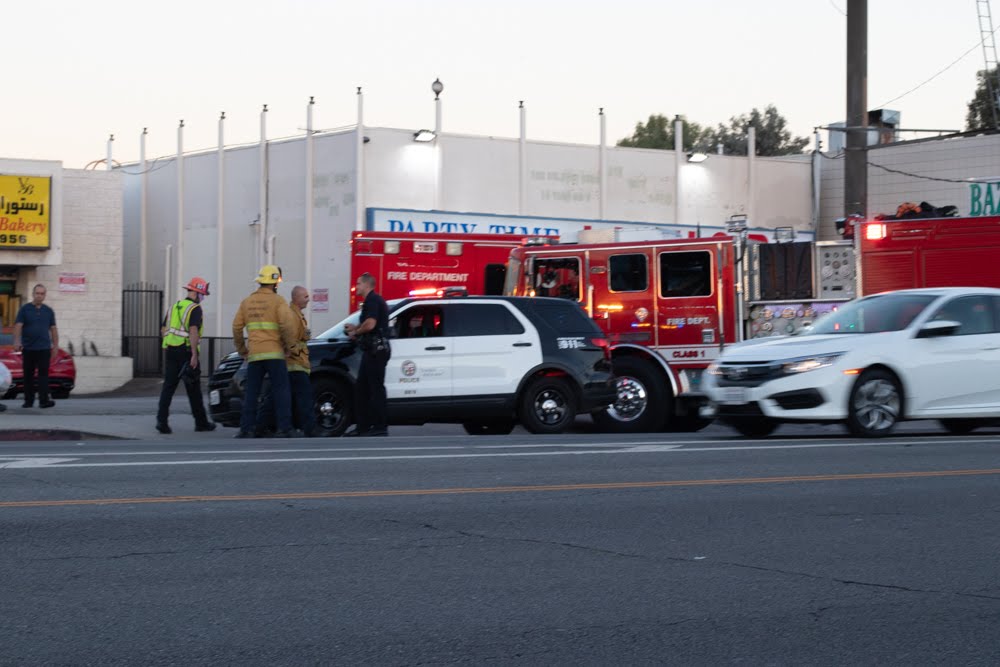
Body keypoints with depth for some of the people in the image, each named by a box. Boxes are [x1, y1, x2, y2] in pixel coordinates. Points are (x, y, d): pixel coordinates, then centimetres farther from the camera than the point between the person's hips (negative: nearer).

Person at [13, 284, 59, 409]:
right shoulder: (25, 309, 2)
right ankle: (28, 400, 13)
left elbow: (53, 328, 13)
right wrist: (17, 341, -20)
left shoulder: (48, 311, 10)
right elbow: (18, 326, -6)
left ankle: (44, 400, -14)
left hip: (44, 348, 1)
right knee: (28, 375, 6)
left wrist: (55, 344, 5)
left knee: (43, 374, -9)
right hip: (28, 348, -1)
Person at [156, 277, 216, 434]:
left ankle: (162, 420, -12)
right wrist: (194, 355, -20)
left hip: (170, 350, 6)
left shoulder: (175, 307, 17)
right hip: (186, 351, -6)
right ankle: (201, 422, 15)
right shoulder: (195, 309, -7)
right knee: (194, 389, 4)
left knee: (168, 386, 0)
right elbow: (193, 331, -18)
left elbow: (164, 330, 18)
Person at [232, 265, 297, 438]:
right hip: (274, 353, -4)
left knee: (251, 393, 8)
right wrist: (288, 345, -1)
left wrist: (242, 350, 19)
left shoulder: (247, 302, 12)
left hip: (254, 354, 4)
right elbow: (287, 324, -15)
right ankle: (284, 428, -5)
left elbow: (237, 327, 9)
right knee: (281, 391, 0)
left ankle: (246, 428, 3)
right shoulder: (277, 301, -3)